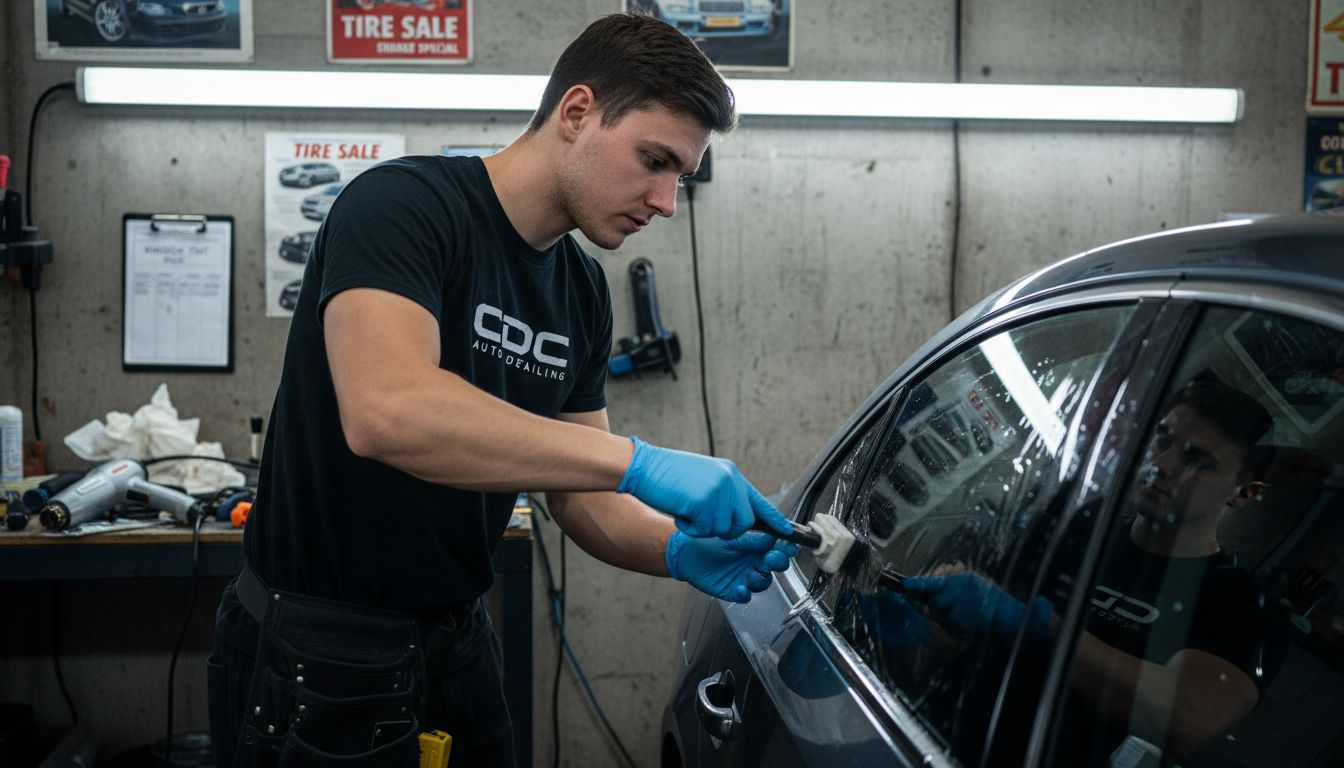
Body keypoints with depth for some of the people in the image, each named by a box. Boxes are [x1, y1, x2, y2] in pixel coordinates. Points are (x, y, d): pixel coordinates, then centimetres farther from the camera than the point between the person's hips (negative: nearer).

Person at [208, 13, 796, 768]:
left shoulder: (583, 291, 4)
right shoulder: (404, 204, -19)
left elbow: (581, 490, 6)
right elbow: (385, 412, -36)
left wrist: (680, 551, -14)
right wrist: (639, 460, -35)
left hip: (456, 640, 8)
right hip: (317, 655, -7)